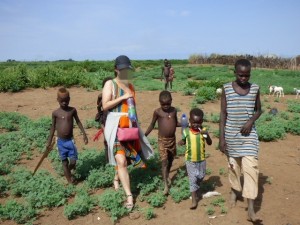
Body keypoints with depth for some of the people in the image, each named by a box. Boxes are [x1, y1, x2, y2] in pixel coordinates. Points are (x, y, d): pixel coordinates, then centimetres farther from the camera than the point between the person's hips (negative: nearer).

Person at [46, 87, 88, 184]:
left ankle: (68, 171, 32)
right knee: (64, 161, 8)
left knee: (73, 161, -1)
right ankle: (69, 180, 21)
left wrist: (84, 134, 5)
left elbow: (78, 122, 7)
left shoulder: (72, 110, -3)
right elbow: (53, 127, 5)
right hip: (60, 141, 0)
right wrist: (49, 141, 8)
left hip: (70, 140, 0)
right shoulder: (55, 113, -4)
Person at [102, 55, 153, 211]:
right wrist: (123, 97, -16)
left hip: (130, 125, 6)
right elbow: (105, 105, -13)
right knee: (121, 160, -13)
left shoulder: (130, 85, 14)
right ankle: (129, 195, -7)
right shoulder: (110, 84, -3)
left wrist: (135, 122, 12)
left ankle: (118, 176, 43)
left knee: (130, 156, 14)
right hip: (115, 126, -6)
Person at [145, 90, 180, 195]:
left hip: (172, 139, 4)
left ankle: (167, 176, 41)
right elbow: (152, 125, -2)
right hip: (162, 140, -4)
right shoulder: (157, 112, -9)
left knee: (170, 159, 18)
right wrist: (144, 135, -7)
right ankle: (166, 185, -4)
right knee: (164, 161, -8)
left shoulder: (174, 110, 1)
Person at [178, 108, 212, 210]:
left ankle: (196, 190, 48)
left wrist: (207, 135, -29)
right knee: (192, 179, -3)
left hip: (201, 159, 3)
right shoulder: (186, 131, -11)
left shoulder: (203, 130, -9)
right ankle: (194, 199, 4)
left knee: (200, 177, 20)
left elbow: (210, 143, -12)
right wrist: (181, 142, -18)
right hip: (190, 160, -3)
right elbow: (183, 141, 4)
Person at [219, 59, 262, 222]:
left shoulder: (255, 88, -1)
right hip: (231, 134, 0)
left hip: (249, 134, 0)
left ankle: (250, 208, -3)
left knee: (251, 167, -7)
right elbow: (223, 114, -4)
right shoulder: (226, 89, -6)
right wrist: (221, 137, -7)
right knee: (233, 164, 14)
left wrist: (251, 121, -11)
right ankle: (234, 190, 41)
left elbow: (258, 110, 10)